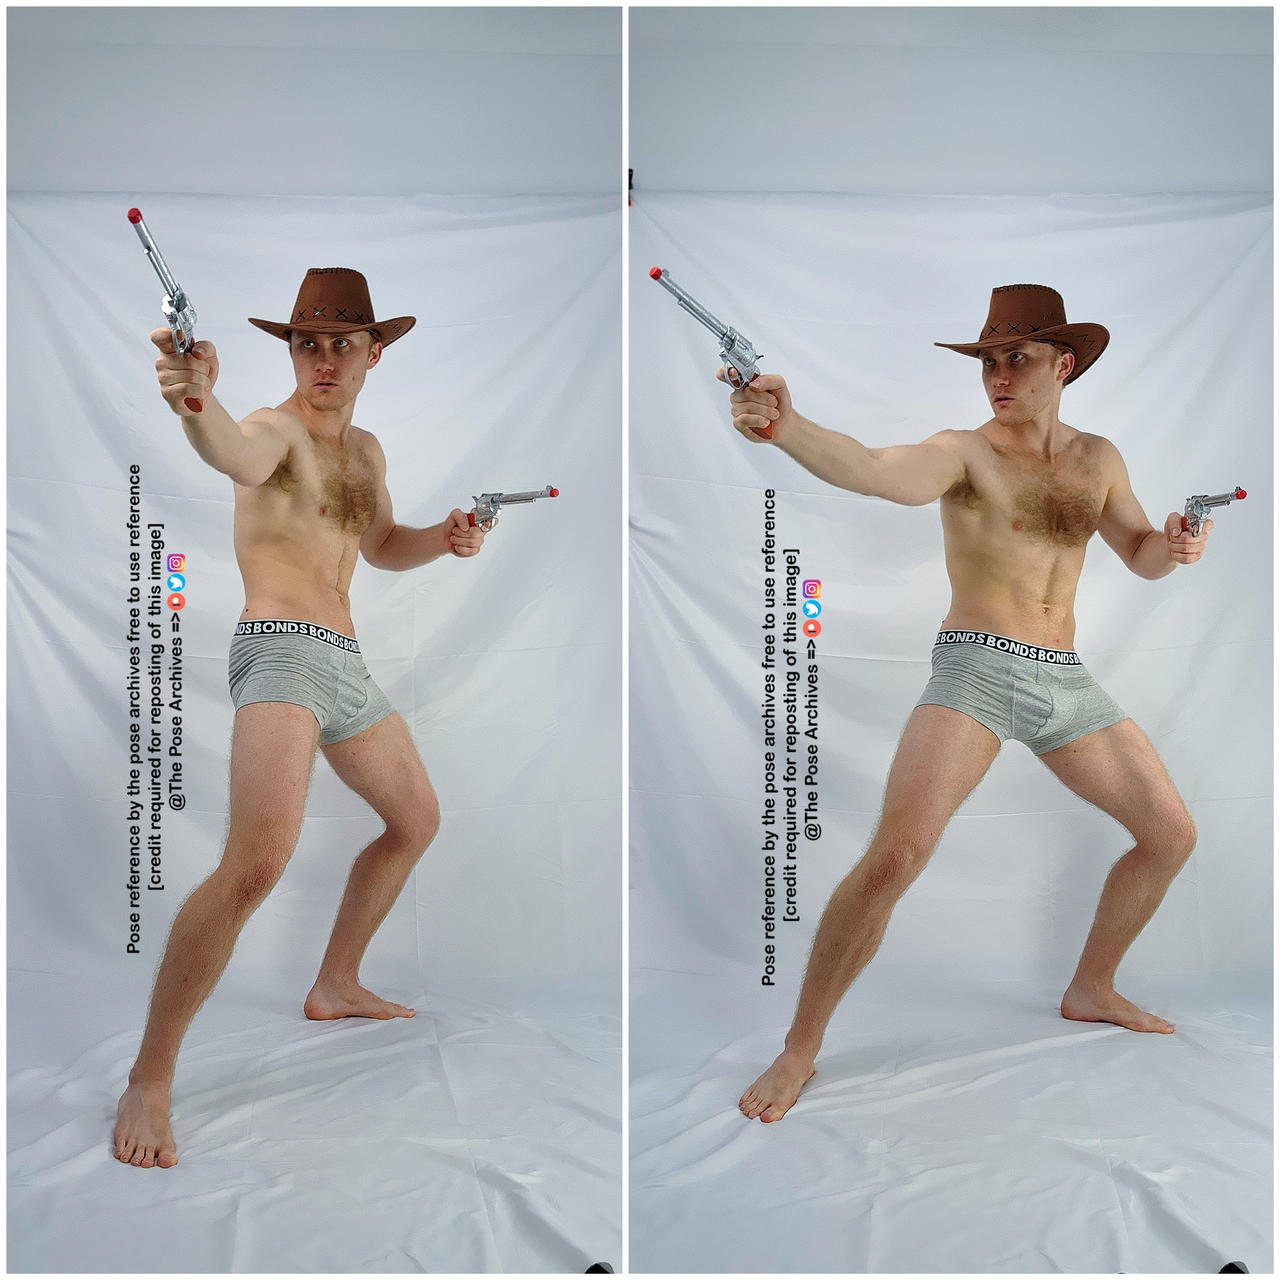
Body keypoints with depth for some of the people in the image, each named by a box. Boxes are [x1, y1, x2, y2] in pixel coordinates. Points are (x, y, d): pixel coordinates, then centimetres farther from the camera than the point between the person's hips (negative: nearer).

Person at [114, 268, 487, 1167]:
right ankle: (149, 1083, -13)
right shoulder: (278, 428, -7)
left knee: (417, 818, 20)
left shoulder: (365, 450, 17)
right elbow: (239, 458, -31)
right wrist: (197, 405, -53)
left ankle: (336, 987, 35)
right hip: (281, 651, -9)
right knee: (258, 862, -25)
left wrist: (444, 540, 7)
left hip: (347, 663, 9)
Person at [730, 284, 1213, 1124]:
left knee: (1174, 834, 13)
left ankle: (1093, 990, 34)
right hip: (977, 669, -7)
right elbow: (870, 469, -26)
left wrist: (1173, 545, -3)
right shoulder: (964, 453, -5)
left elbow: (1139, 557, 22)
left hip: (1066, 680, 7)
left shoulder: (1097, 460, 13)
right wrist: (782, 425, -45)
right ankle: (801, 1048, -7)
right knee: (896, 855, -22)